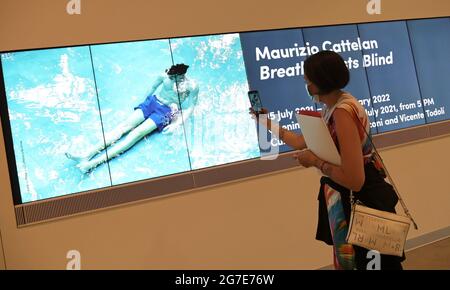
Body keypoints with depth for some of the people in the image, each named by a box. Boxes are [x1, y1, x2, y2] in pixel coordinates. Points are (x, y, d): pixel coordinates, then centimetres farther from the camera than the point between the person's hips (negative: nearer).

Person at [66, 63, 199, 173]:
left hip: (166, 112, -5)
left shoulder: (192, 86, -14)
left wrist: (175, 125, -17)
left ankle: (95, 162, -37)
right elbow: (153, 87, 14)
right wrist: (145, 100, 12)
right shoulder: (165, 76, -4)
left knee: (137, 133, -23)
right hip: (152, 102, 5)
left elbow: (189, 109, -9)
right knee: (124, 126, -14)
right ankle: (87, 155, -25)